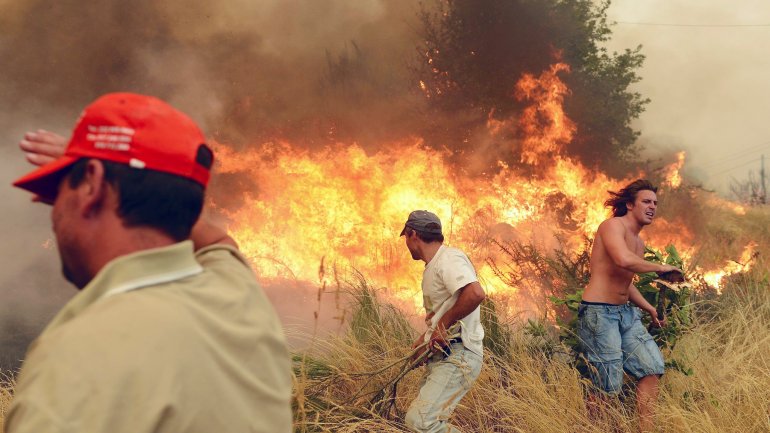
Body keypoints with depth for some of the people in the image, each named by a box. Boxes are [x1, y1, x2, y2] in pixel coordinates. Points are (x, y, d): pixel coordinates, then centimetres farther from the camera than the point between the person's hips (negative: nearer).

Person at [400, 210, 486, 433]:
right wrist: (425, 338, 16)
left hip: (458, 358, -10)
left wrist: (443, 324, -20)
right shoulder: (433, 266, 20)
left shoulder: (449, 258, -12)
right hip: (440, 357, 10)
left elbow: (476, 294, -30)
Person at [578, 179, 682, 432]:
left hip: (626, 312, 9)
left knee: (652, 368, 1)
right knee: (609, 388, -8)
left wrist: (650, 310, 22)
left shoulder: (639, 243, 19)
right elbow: (623, 260, -30)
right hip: (599, 312, -9)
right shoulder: (614, 225, -10)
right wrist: (659, 268, -16)